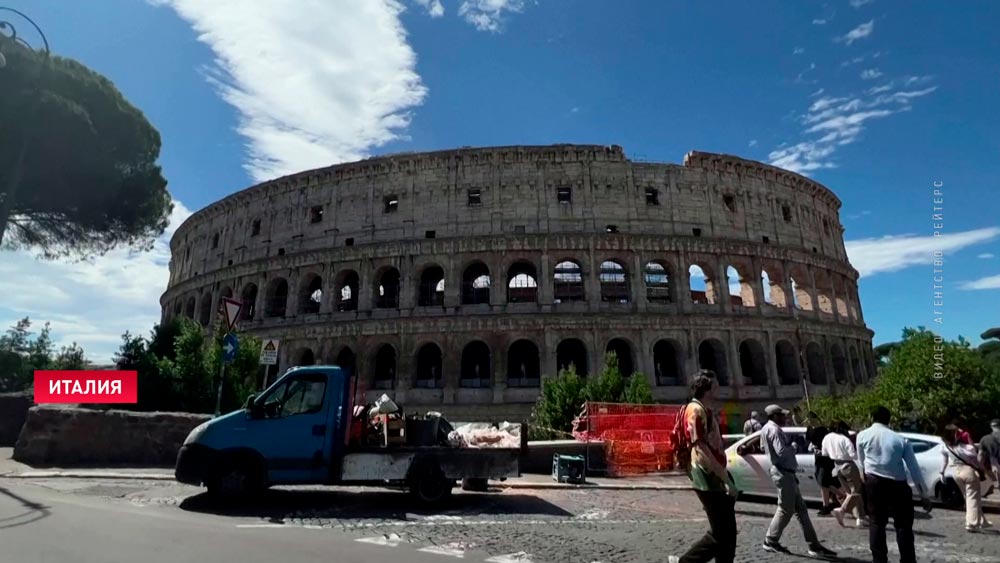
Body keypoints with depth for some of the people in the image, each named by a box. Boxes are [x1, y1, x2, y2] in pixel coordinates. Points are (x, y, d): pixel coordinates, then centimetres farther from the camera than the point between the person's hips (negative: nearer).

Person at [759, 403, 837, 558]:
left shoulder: (768, 428, 15)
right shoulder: (774, 429, -18)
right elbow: (782, 452, -26)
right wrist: (793, 447, -7)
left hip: (785, 472, 10)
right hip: (783, 473, -10)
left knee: (800, 509, 11)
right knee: (786, 510, -2)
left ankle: (814, 546, 16)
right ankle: (771, 542, 9)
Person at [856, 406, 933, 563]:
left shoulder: (862, 435, 2)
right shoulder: (901, 439, 1)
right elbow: (914, 469, 0)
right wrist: (924, 495, 6)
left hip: (874, 482, 0)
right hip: (897, 484, 0)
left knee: (876, 522, 11)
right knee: (903, 525, 11)